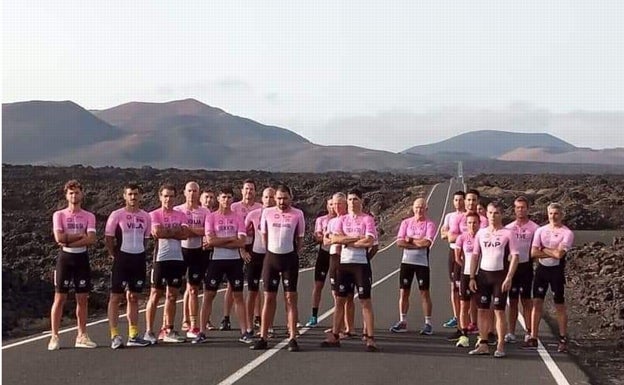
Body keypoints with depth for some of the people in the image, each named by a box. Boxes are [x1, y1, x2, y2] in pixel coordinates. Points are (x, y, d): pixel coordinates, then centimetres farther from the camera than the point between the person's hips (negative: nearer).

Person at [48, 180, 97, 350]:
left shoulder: (89, 216, 5)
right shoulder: (59, 215, 2)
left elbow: (91, 239, -10)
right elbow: (59, 238, -14)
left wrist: (69, 240, -14)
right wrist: (80, 235, -10)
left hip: (82, 258, 2)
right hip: (65, 258, -2)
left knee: (83, 298, 4)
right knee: (59, 298, -1)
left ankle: (82, 336, 12)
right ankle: (54, 337, 4)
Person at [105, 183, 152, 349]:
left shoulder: (145, 217, 7)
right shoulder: (117, 215, -6)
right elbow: (108, 238, -3)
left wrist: (139, 252, 10)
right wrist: (115, 256, -3)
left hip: (139, 259, 5)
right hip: (122, 259, -5)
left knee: (134, 297, 10)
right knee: (115, 297, -2)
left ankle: (133, 335, 14)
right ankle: (115, 336, 0)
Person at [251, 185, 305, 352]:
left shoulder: (298, 214, -1)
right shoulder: (267, 213, 3)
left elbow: (300, 238, 7)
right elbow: (264, 235, 13)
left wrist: (294, 255, 4)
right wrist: (271, 252, 12)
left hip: (290, 258, -2)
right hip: (271, 257, 2)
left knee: (291, 297, -1)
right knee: (269, 298, 4)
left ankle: (292, 338, 1)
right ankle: (263, 338, 7)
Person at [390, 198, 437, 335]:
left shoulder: (429, 224, -2)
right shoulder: (406, 222, 7)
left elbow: (427, 242, -18)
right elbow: (399, 242, -5)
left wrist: (410, 240, -7)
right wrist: (419, 243, -12)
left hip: (422, 262, -3)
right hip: (406, 261, 3)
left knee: (424, 292, 1)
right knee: (403, 291, 5)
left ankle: (428, 323, 7)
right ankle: (402, 322, 14)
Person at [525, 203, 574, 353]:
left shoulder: (567, 233, -7)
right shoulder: (541, 230, 7)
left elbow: (559, 254, -20)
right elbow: (533, 252, -2)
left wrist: (543, 249, -7)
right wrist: (552, 253, -11)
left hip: (557, 270, -4)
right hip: (541, 269, 4)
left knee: (560, 305, 2)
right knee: (537, 302, 2)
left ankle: (563, 339, 12)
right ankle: (533, 338, 7)